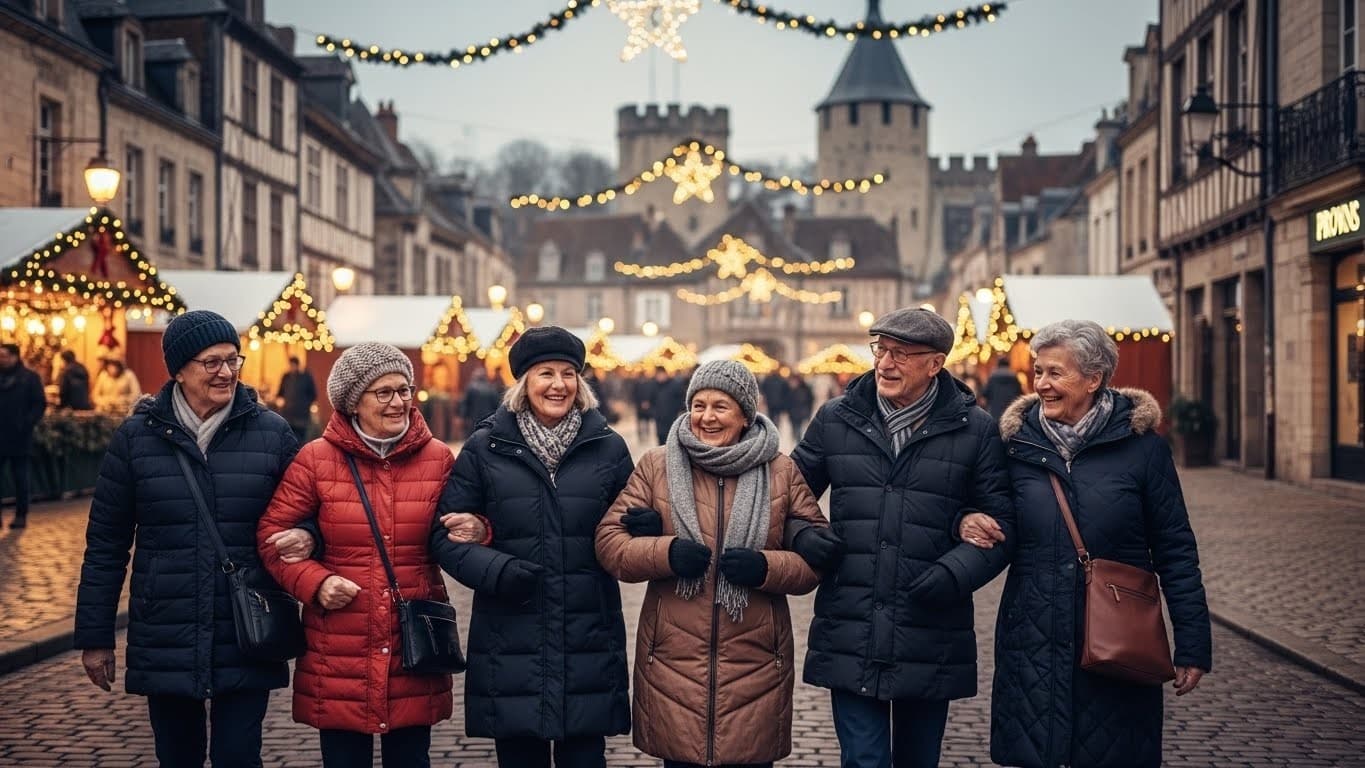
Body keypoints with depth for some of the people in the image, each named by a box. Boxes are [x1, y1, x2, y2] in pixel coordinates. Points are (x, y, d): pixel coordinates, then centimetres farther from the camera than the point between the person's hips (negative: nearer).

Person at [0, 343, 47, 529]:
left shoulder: (29, 377, -2)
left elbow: (40, 404, -4)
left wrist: (27, 424, -15)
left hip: (18, 437, -4)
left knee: (20, 477, 5)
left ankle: (21, 515, 13)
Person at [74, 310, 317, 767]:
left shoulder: (271, 433, -1)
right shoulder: (137, 437, 0)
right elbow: (105, 544, 5)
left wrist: (307, 537, -16)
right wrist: (95, 636, 5)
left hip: (246, 643, -1)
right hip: (165, 643, 1)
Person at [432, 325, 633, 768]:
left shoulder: (608, 448, 6)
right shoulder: (485, 448, 2)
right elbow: (446, 534, 1)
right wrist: (496, 569, -15)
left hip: (588, 644, 1)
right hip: (510, 645, -1)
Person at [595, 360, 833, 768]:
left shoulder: (782, 472, 5)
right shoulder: (655, 466, 4)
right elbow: (609, 541, 2)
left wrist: (766, 567, -14)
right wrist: (665, 552, -16)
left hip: (756, 663, 0)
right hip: (672, 662, 0)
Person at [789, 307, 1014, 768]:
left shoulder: (974, 430, 0)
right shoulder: (835, 420, 5)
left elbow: (1000, 522, 2)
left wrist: (954, 573, -14)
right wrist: (802, 536, -7)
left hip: (931, 642, 0)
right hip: (850, 640, 0)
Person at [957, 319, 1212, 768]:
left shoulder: (1141, 445, -3)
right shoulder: (1018, 442, 4)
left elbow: (1174, 550, 0)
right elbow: (1002, 537, 14)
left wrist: (1193, 644, -2)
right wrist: (970, 524, -9)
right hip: (1033, 643, 2)